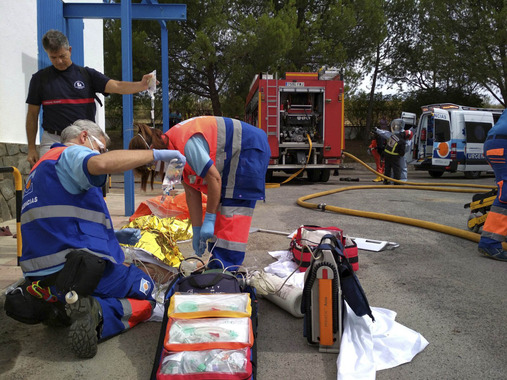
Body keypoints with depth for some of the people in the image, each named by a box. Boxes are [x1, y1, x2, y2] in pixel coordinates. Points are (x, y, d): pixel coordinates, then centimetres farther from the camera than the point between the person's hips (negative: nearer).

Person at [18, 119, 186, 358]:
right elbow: (100, 164, -32)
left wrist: (114, 235, 18)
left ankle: (52, 303, 6)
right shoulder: (71, 154, -5)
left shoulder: (42, 168, 26)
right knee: (145, 294, 8)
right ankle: (97, 313, -19)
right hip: (79, 271, -9)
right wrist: (155, 155, -23)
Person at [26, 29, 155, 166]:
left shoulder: (87, 74, 5)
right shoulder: (40, 78, 6)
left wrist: (141, 85, -30)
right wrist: (31, 148, 5)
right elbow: (32, 115, 9)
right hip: (53, 141, 0)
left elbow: (117, 86, -10)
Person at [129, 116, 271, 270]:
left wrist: (209, 220, -21)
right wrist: (197, 231, 2)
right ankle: (216, 267, 15)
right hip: (231, 159, 10)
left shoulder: (187, 144, -30)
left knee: (232, 211, -14)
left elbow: (214, 178, -27)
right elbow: (191, 193, 2)